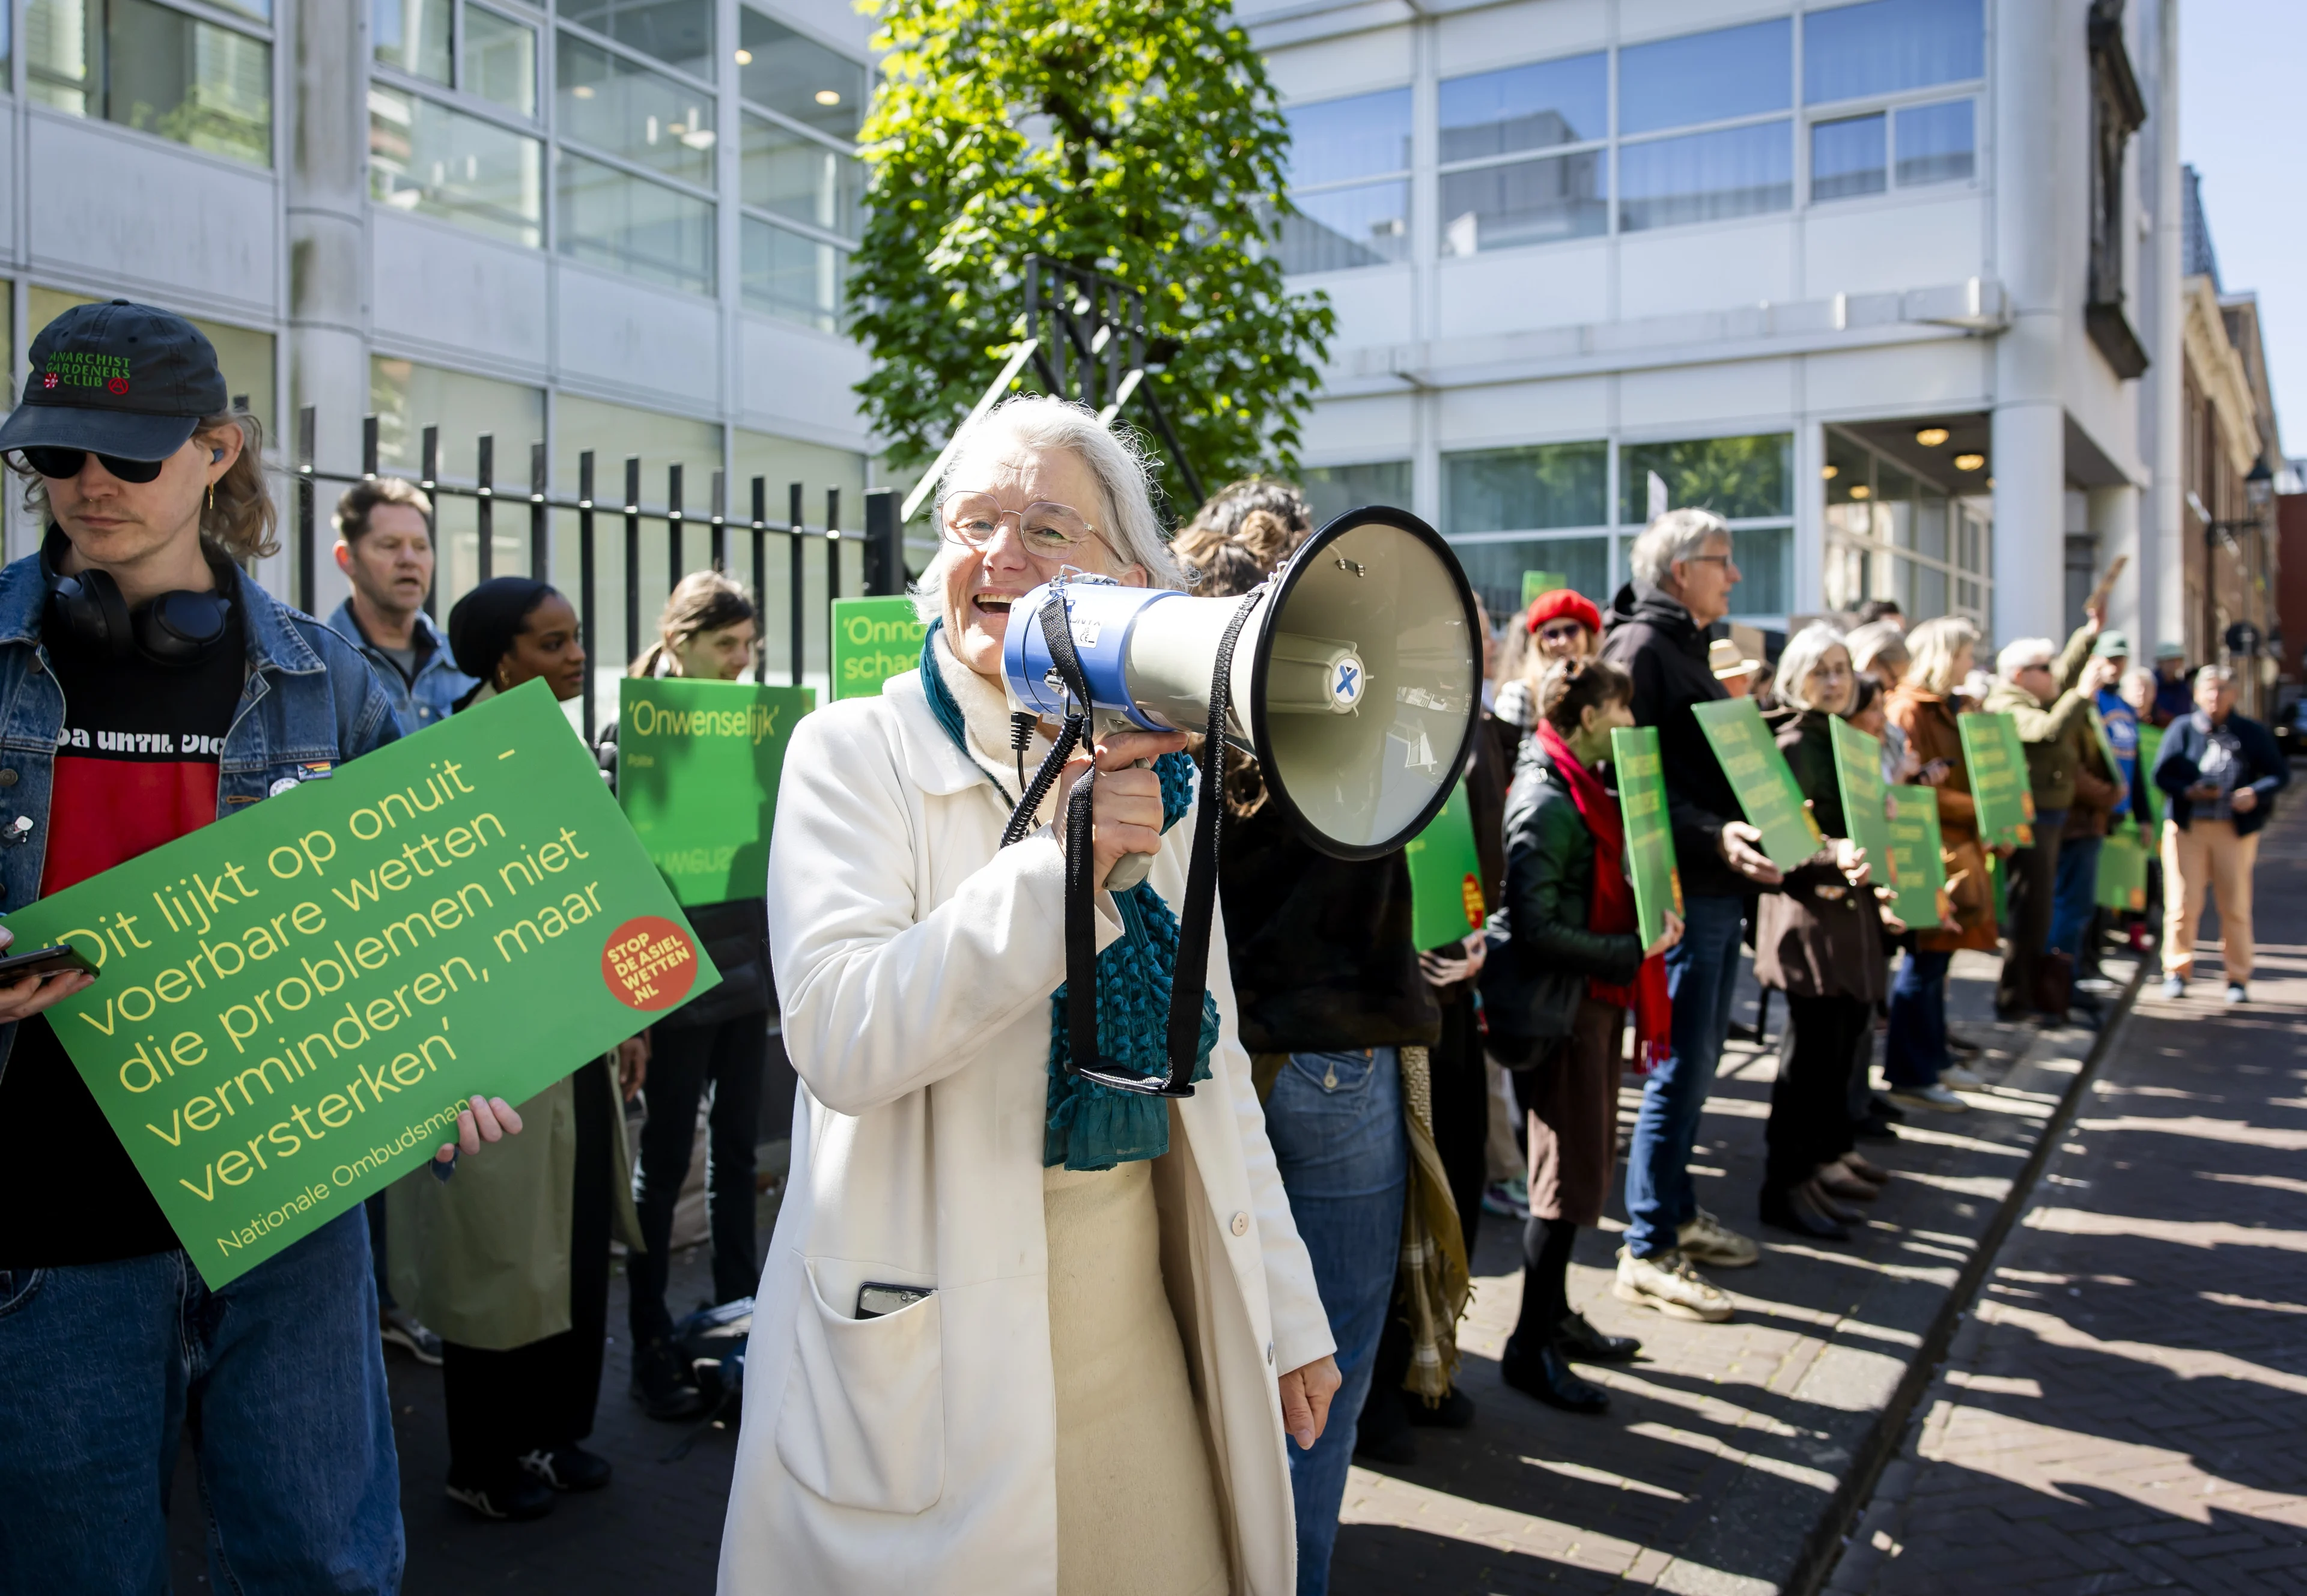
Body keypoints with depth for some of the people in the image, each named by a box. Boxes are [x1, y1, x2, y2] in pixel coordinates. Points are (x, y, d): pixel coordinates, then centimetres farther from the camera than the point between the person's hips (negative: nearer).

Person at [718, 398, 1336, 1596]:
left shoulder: (1153, 774, 8)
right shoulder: (856, 751, -7)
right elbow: (840, 1037, -21)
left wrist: (1285, 1311, 14)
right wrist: (1061, 863, -29)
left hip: (1131, 1320, 5)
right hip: (927, 1343, -4)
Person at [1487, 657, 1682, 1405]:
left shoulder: (1582, 793, 13)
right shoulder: (1546, 804, -18)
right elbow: (1533, 927, -24)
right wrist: (1633, 950, -22)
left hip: (1594, 999, 10)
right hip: (1557, 1007, -10)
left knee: (1586, 1163, 17)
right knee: (1571, 1175, -3)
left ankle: (1555, 1315, 31)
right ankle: (1530, 1349, 8)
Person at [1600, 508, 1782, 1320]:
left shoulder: (1686, 649, 20)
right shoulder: (1640, 647, -12)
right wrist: (1713, 836, -30)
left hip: (1719, 888, 10)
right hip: (1680, 891, -10)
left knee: (1698, 1061, 16)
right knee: (1680, 1066, -6)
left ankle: (1677, 1212, 29)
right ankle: (1648, 1252, 3)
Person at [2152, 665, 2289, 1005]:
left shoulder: (2252, 733, 7)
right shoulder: (2182, 729, 4)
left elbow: (2280, 773, 6)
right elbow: (2162, 774, -1)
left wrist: (2256, 793, -14)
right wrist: (2188, 791, -19)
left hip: (2235, 828, 1)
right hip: (2187, 826, -1)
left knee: (2236, 906, 4)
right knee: (2183, 904, -2)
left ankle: (2238, 979, 15)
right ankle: (2176, 972, 12)